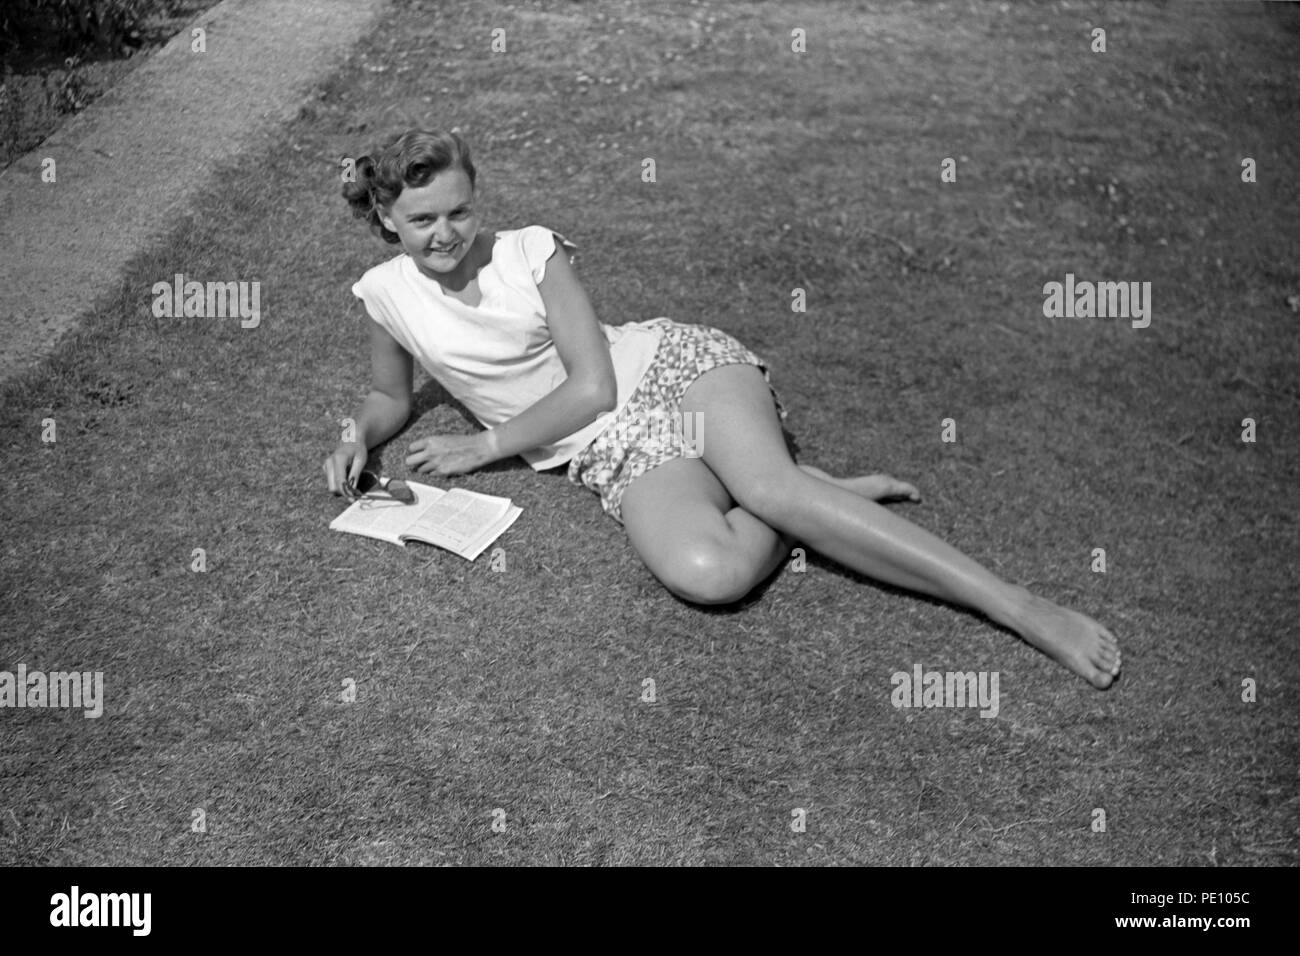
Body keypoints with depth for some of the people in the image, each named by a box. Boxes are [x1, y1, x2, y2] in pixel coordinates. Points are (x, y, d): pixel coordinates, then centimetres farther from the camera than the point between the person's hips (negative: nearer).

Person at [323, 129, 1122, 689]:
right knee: (705, 573, -35)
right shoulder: (388, 294, 5)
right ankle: (816, 499, -6)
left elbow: (591, 384, -7)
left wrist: (485, 446, -6)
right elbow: (391, 396, 24)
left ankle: (1023, 607, -29)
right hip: (617, 448, 1)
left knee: (769, 484, -34)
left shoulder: (531, 251, -2)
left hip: (675, 364, -1)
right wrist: (362, 439, 1)